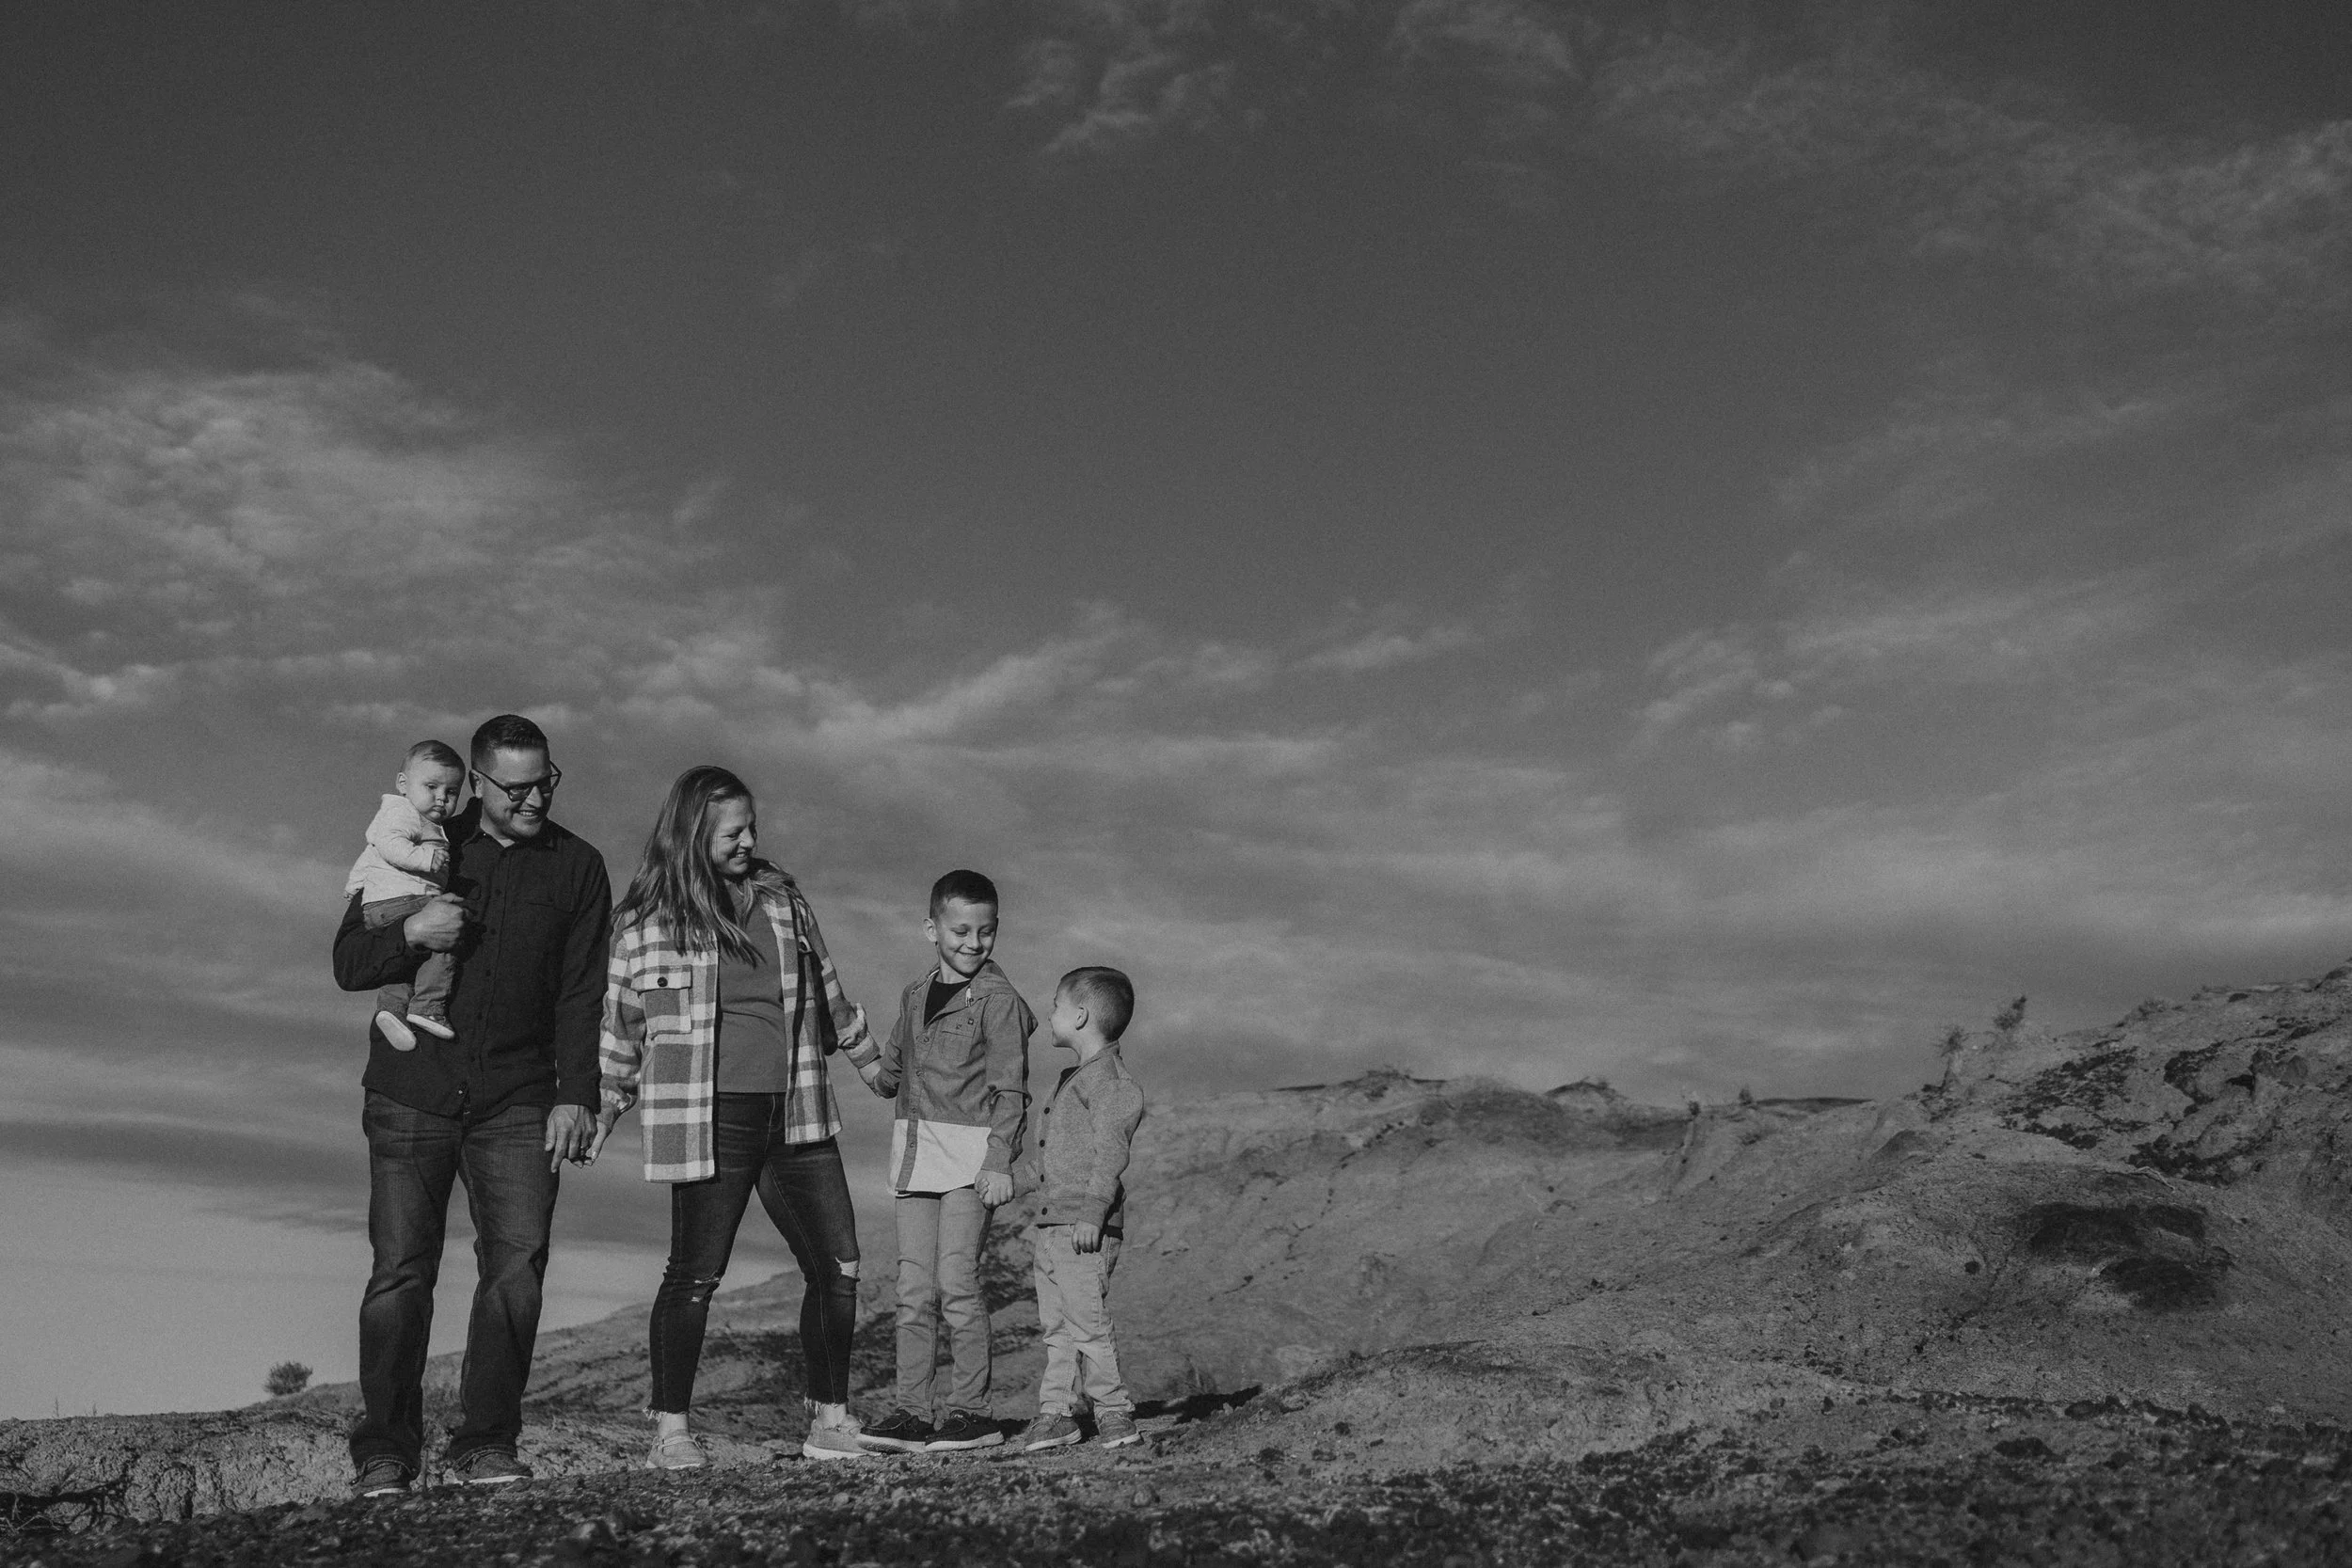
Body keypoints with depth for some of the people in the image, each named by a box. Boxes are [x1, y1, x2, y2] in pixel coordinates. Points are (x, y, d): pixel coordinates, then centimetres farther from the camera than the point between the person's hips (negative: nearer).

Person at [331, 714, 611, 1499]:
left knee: (518, 1264, -8)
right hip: (411, 1096, 0)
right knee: (401, 1271, -4)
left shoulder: (577, 867, 7)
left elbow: (581, 994, 3)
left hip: (516, 1102, 0)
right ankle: (384, 1452, 5)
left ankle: (484, 1444, 0)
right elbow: (348, 963, 4)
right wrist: (410, 931, -17)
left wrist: (576, 1096, -7)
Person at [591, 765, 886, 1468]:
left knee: (839, 1268, 3)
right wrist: (604, 1108, 7)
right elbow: (621, 1021, 8)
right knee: (695, 1275, -2)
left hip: (795, 1115, 5)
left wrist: (868, 1059, 27)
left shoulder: (781, 897, 10)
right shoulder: (649, 919, -1)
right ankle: (670, 1430, 14)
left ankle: (829, 1420, 16)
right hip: (710, 1122, -4)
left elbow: (823, 988, 22)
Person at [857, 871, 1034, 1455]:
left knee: (956, 1281, -10)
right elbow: (892, 1065, 30)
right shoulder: (916, 994, 14)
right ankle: (913, 1411, 9)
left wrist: (998, 1160, -15)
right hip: (915, 1146, 6)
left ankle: (971, 1410, -1)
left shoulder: (998, 999, -5)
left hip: (970, 1151, -6)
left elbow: (1010, 1088, -9)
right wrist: (884, 1076, 12)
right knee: (914, 1289, 5)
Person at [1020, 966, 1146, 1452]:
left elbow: (1110, 1152, -19)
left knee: (1086, 1321, -8)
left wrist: (1093, 1211, -24)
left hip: (1084, 1229, -10)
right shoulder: (1072, 1078, 20)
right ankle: (1056, 1411, 13)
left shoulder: (1109, 1079, -11)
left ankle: (1113, 1411, 1)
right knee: (1055, 1325, 9)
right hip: (1050, 1224, 10)